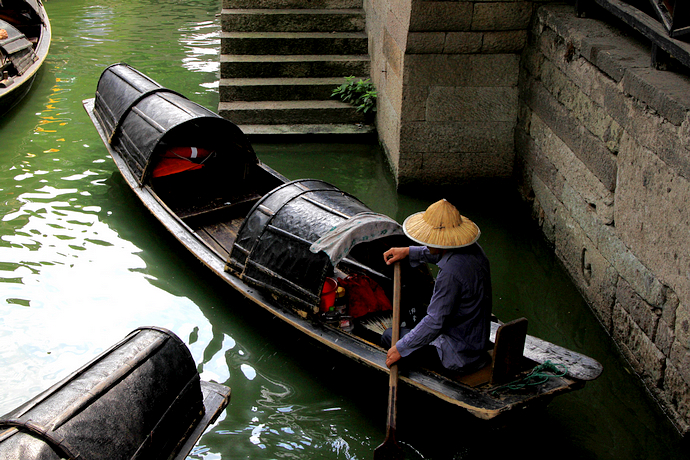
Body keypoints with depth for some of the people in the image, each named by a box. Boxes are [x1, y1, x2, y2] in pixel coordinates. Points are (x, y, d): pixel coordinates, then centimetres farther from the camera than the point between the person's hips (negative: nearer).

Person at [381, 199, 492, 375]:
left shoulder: (451, 273, -32)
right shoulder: (472, 248, -4)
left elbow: (435, 322, -28)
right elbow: (441, 253, 20)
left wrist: (400, 348, -19)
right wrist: (409, 252, 15)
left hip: (460, 355, -9)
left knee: (389, 337, 2)